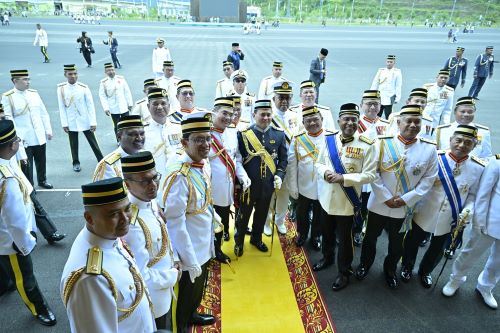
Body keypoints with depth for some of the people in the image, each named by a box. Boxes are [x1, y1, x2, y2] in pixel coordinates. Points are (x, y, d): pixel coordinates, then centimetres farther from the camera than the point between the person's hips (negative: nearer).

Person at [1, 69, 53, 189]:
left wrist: (48, 130, 7)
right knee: (26, 165, 4)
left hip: (40, 137, 4)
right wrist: (17, 137, -15)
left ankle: (42, 180, 36)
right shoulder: (7, 97, -6)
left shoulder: (34, 93, 6)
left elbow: (44, 114, 9)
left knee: (41, 161, 17)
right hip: (24, 139, -4)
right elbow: (8, 119, -9)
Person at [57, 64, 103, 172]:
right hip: (71, 122, 1)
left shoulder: (84, 87, -9)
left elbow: (90, 105, -7)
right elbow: (61, 107, -2)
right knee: (73, 144, 13)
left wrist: (93, 122, -10)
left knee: (93, 142, 6)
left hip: (85, 121, -1)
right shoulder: (61, 88, -5)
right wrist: (64, 123, -3)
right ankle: (76, 163, 29)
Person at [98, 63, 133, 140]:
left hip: (124, 107, 1)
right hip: (113, 109, -1)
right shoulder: (103, 82, -6)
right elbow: (102, 96, -6)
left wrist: (130, 103, 3)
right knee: (117, 126, 10)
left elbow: (127, 92, 2)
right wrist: (105, 108, -12)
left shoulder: (121, 79, -3)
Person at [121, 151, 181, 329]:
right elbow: (141, 276, -30)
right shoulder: (132, 224, -35)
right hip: (150, 303, -8)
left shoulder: (151, 202, -7)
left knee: (165, 328, 29)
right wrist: (173, 275, -16)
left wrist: (173, 261, -3)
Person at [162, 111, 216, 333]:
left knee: (198, 288, 31)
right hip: (188, 250, -8)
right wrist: (190, 260, -22)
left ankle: (192, 315, 57)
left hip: (203, 244, 9)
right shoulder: (179, 175, -31)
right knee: (185, 295, 16)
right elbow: (175, 222, -27)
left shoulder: (203, 163, -4)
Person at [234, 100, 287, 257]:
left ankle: (256, 238, 44)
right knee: (244, 214, 14)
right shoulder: (243, 134, -10)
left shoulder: (279, 134, -1)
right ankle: (239, 241, 36)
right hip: (248, 185, -3)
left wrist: (279, 175, -8)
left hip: (268, 185, 3)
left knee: (262, 214, 20)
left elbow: (283, 159, 5)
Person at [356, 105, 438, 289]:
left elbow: (428, 179, -5)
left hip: (404, 209, 1)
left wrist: (406, 199, -13)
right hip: (378, 204, -1)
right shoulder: (383, 143, -11)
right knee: (370, 238, 18)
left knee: (397, 244, 19)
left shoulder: (429, 148, -7)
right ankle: (365, 265, 44)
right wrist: (386, 198, -15)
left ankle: (390, 270, 45)